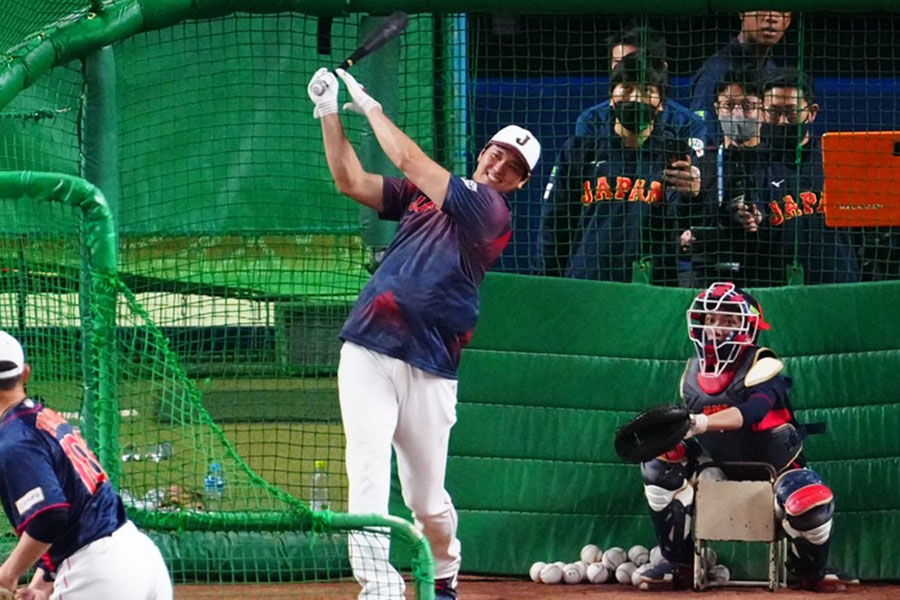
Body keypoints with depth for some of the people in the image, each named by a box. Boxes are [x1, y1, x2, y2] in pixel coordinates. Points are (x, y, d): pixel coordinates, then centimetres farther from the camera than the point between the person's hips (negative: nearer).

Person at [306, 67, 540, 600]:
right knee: (369, 474, -13)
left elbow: (410, 161, -8)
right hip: (368, 353, 4)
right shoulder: (422, 194, 16)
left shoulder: (493, 212, -3)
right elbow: (351, 181, 12)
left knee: (427, 496, 6)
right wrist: (329, 113, 2)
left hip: (428, 369, -4)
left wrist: (370, 106, 1)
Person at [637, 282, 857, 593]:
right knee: (660, 465, -18)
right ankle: (678, 563, -9)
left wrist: (702, 423, -56)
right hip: (719, 463, 5)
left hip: (773, 461, -5)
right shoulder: (693, 372, 0)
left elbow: (752, 411, -41)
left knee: (812, 506, -34)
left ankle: (811, 570, 3)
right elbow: (689, 422, 13)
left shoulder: (763, 367, -20)